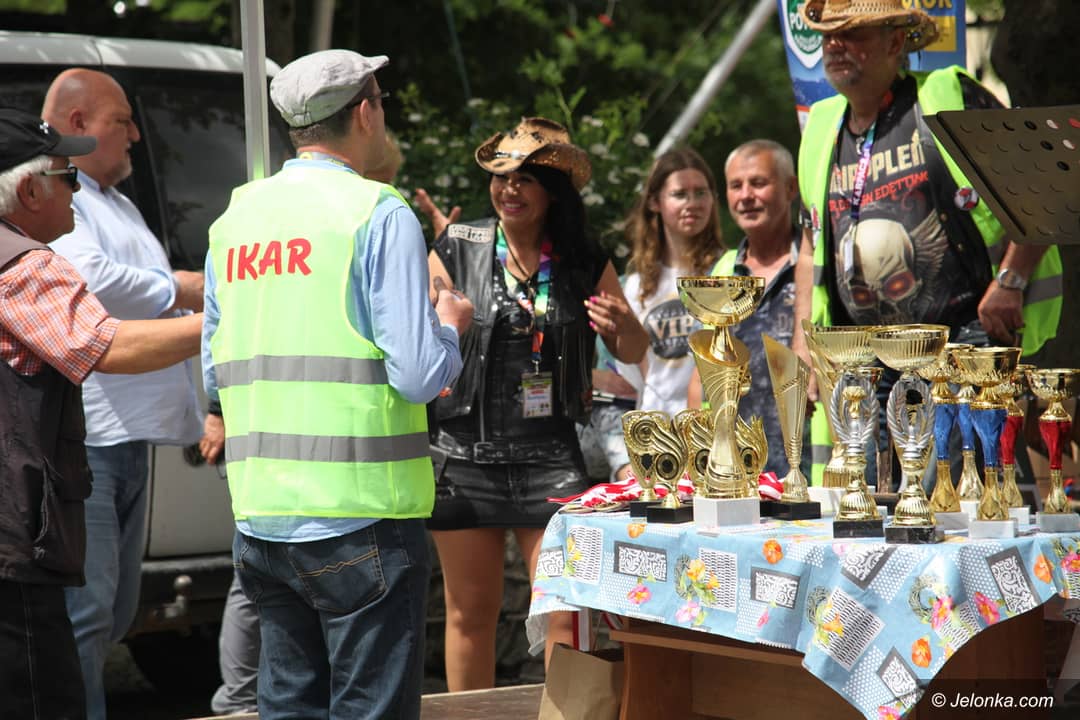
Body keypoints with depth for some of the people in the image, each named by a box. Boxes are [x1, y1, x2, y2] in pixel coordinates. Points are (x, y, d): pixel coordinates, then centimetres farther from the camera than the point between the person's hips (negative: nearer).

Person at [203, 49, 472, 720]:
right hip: (359, 510, -6)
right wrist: (450, 324, 6)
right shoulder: (380, 216, -9)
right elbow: (419, 376, -14)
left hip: (261, 514, 6)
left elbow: (216, 374, 17)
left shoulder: (234, 218, 11)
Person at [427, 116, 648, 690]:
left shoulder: (585, 262, 5)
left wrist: (620, 324, -11)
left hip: (551, 455, 0)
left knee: (566, 613, -5)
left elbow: (634, 352, 11)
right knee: (471, 611, 7)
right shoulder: (457, 250, 1)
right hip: (467, 454, 0)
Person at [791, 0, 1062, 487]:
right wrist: (803, 342, 15)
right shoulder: (822, 128, 16)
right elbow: (813, 245, 26)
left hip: (971, 334, -6)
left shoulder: (947, 97, -2)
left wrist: (1010, 282, -13)